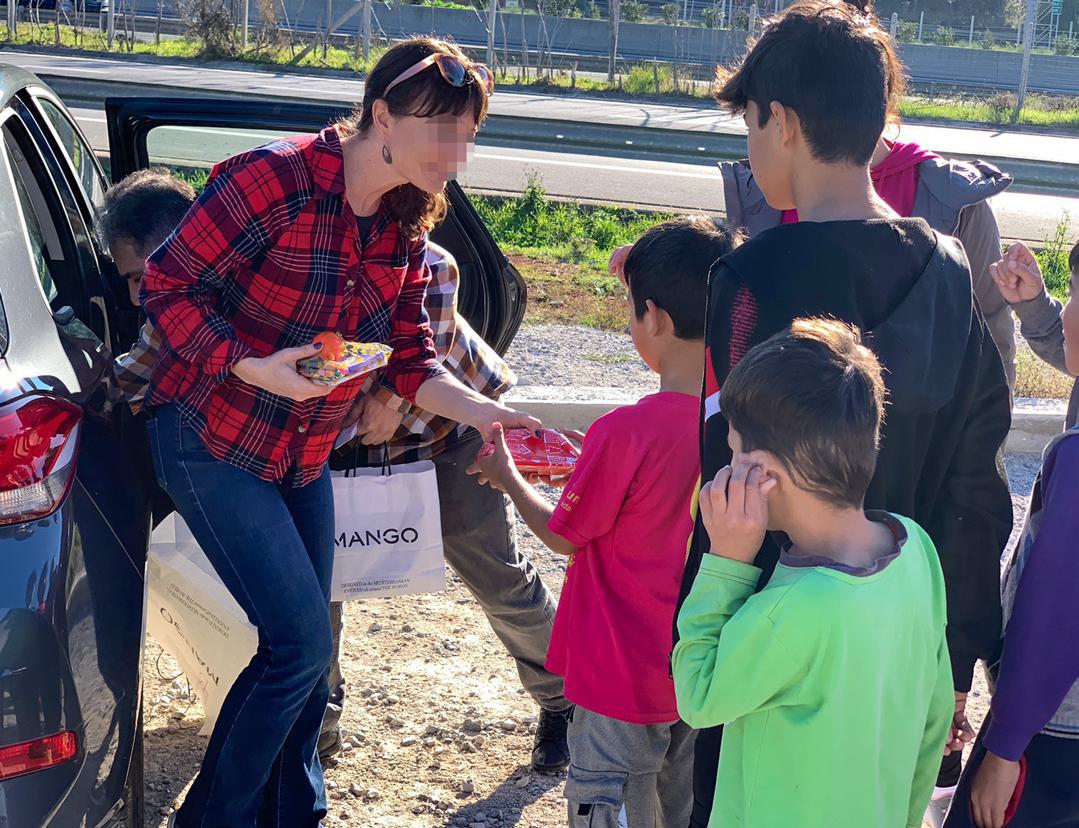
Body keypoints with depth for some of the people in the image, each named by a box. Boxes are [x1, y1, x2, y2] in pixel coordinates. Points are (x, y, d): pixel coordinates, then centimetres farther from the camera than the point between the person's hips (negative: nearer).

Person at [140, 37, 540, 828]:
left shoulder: (407, 226, -1)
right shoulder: (276, 178, -22)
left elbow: (410, 360, 1)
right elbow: (169, 284, -18)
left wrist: (482, 411, -15)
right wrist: (254, 368, -29)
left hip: (305, 456, 7)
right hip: (212, 440, -7)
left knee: (307, 646, 13)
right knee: (301, 640, -10)